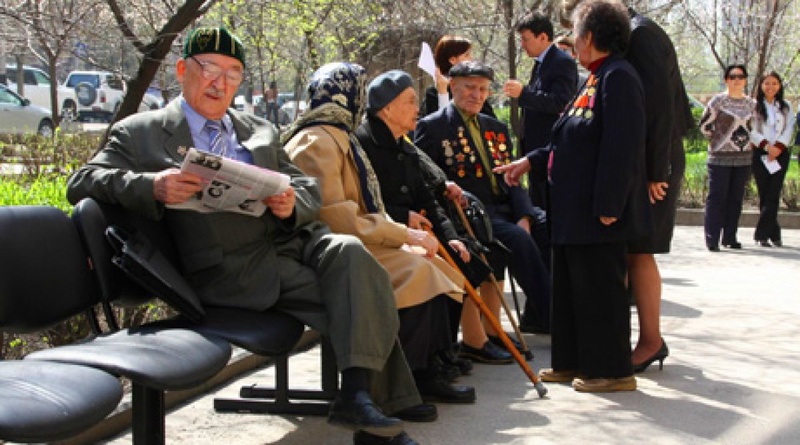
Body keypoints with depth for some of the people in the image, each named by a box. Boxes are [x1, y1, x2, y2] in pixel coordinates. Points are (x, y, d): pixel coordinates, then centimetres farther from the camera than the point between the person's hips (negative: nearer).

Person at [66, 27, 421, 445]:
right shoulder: (141, 133, 9)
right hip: (232, 266, -5)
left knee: (351, 253, -28)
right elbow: (81, 182, -2)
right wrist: (152, 187, -22)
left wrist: (292, 204, -7)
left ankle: (358, 394, -29)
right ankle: (383, 403, -14)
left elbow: (308, 187, 20)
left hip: (292, 236, 5)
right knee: (354, 304, -23)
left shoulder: (259, 129, 24)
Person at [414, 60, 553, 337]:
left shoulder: (496, 128, 21)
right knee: (518, 239, -32)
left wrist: (524, 216, -3)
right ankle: (550, 317, -24)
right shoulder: (432, 127, 2)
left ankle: (536, 316, -11)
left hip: (505, 207, 6)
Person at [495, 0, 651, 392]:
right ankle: (573, 362, 26)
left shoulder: (618, 77, -16)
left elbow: (621, 147, -23)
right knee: (570, 285, 16)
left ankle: (612, 370, 10)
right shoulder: (596, 79, 15)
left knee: (599, 288, -1)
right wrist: (530, 162, 21)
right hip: (575, 209, 10)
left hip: (598, 214, -10)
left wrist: (608, 206, -24)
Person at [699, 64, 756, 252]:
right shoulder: (718, 101, -3)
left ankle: (730, 237, 16)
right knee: (717, 197, -5)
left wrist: (749, 143, 12)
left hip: (743, 157, 4)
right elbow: (704, 125, 1)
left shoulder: (751, 103, 10)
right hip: (720, 157, -4)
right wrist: (716, 140, 3)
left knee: (736, 198, 7)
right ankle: (712, 239, -4)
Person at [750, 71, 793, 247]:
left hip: (780, 153, 2)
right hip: (760, 154, -2)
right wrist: (767, 146, -15)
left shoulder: (786, 106, 13)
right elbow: (751, 131, -3)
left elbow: (789, 129, 5)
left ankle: (762, 234, -6)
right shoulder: (754, 106, 4)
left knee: (773, 195, -7)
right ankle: (774, 234, 3)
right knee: (765, 195, -3)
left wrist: (779, 147, -10)